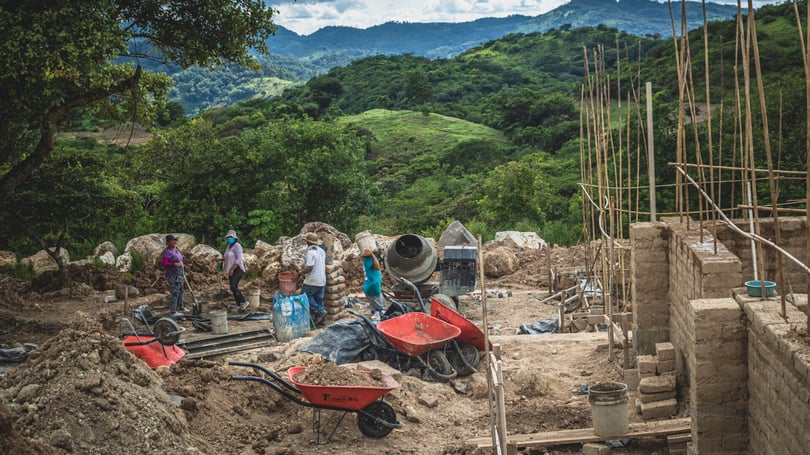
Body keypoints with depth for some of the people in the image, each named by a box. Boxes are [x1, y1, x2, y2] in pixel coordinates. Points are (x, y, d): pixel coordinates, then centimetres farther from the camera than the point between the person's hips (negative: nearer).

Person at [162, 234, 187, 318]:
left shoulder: (175, 249, 7)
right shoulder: (167, 251, -19)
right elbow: (164, 264, -29)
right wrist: (175, 264, -37)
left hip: (178, 274, 10)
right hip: (172, 276, -10)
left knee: (180, 291, 19)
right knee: (175, 293, -7)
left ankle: (181, 308, 33)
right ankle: (173, 312, -2)